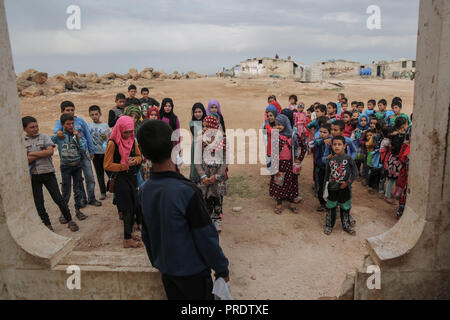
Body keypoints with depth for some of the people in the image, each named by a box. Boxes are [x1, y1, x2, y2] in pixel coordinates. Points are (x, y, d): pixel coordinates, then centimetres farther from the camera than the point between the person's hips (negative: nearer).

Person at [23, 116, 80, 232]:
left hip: (48, 173, -1)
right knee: (38, 203, 8)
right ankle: (47, 225, 22)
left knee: (58, 198, -2)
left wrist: (32, 153, -9)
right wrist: (42, 154, -11)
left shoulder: (44, 137, 2)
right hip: (33, 176, 1)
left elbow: (50, 151, -13)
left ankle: (70, 221, 10)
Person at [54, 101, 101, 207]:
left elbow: (88, 136, 8)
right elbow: (56, 129, -23)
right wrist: (58, 132, -48)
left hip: (83, 152, 1)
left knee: (90, 177, 3)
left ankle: (91, 198, 18)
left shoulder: (81, 121, 3)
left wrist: (91, 151, 9)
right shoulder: (61, 122, 0)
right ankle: (82, 199, 23)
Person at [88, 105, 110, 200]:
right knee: (99, 173, 10)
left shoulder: (105, 126, -5)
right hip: (95, 153, 3)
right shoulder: (88, 125, 2)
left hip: (105, 152, -2)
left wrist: (105, 138, -24)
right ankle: (103, 192, 20)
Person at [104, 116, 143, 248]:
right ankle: (127, 239, 9)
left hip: (132, 177, 7)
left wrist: (135, 160, -7)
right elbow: (107, 165, -14)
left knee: (134, 206, 13)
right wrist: (125, 165, -20)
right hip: (120, 179, -6)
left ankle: (129, 233, 30)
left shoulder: (133, 140, 4)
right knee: (128, 209, -3)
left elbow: (139, 156, 16)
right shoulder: (113, 143, -15)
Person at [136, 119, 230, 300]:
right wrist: (222, 269, -7)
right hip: (192, 271, -5)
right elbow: (206, 237, -21)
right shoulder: (187, 191, -27)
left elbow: (146, 235, 5)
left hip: (166, 271, 6)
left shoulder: (144, 190, -7)